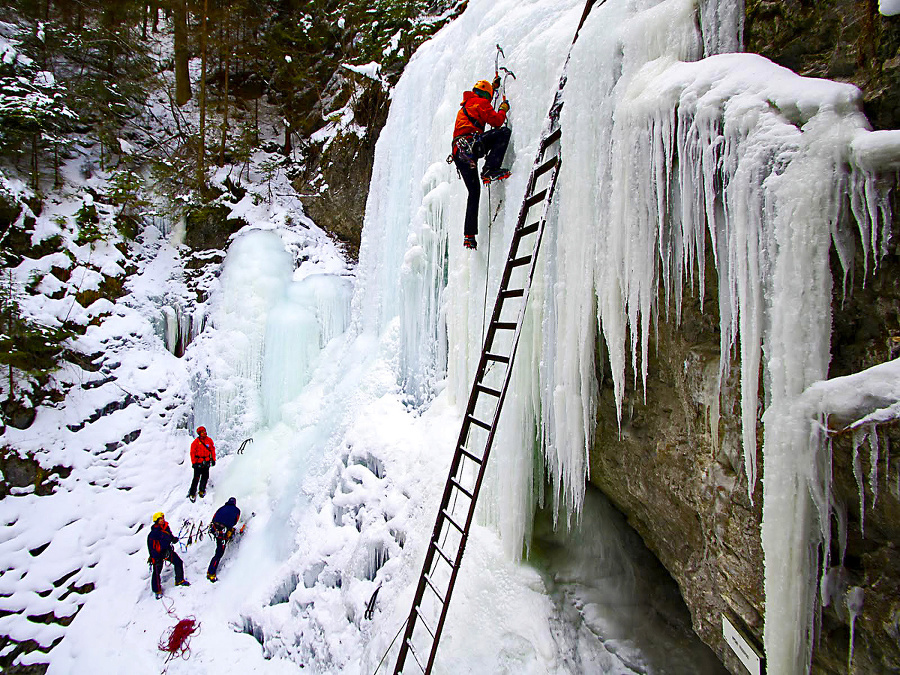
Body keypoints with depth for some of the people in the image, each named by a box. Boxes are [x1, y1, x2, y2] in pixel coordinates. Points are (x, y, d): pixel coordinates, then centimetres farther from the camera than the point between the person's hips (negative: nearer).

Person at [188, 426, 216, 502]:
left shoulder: (209, 440, 4)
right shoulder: (196, 442, -6)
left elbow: (213, 450, 12)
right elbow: (192, 453, -2)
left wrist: (213, 459, 10)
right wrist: (193, 462, -5)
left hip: (206, 463, 4)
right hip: (198, 463, -4)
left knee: (205, 477, 6)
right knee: (196, 478, -6)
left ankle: (202, 491, 23)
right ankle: (192, 493, 4)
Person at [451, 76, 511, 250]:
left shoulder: (466, 105, 34)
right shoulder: (481, 103, 7)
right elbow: (496, 121, -3)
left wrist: (493, 86, 65)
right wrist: (503, 109, 16)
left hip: (458, 152, 8)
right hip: (470, 145, -8)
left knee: (474, 192, 12)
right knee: (504, 132, -8)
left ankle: (469, 236, 7)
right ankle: (490, 170, -23)